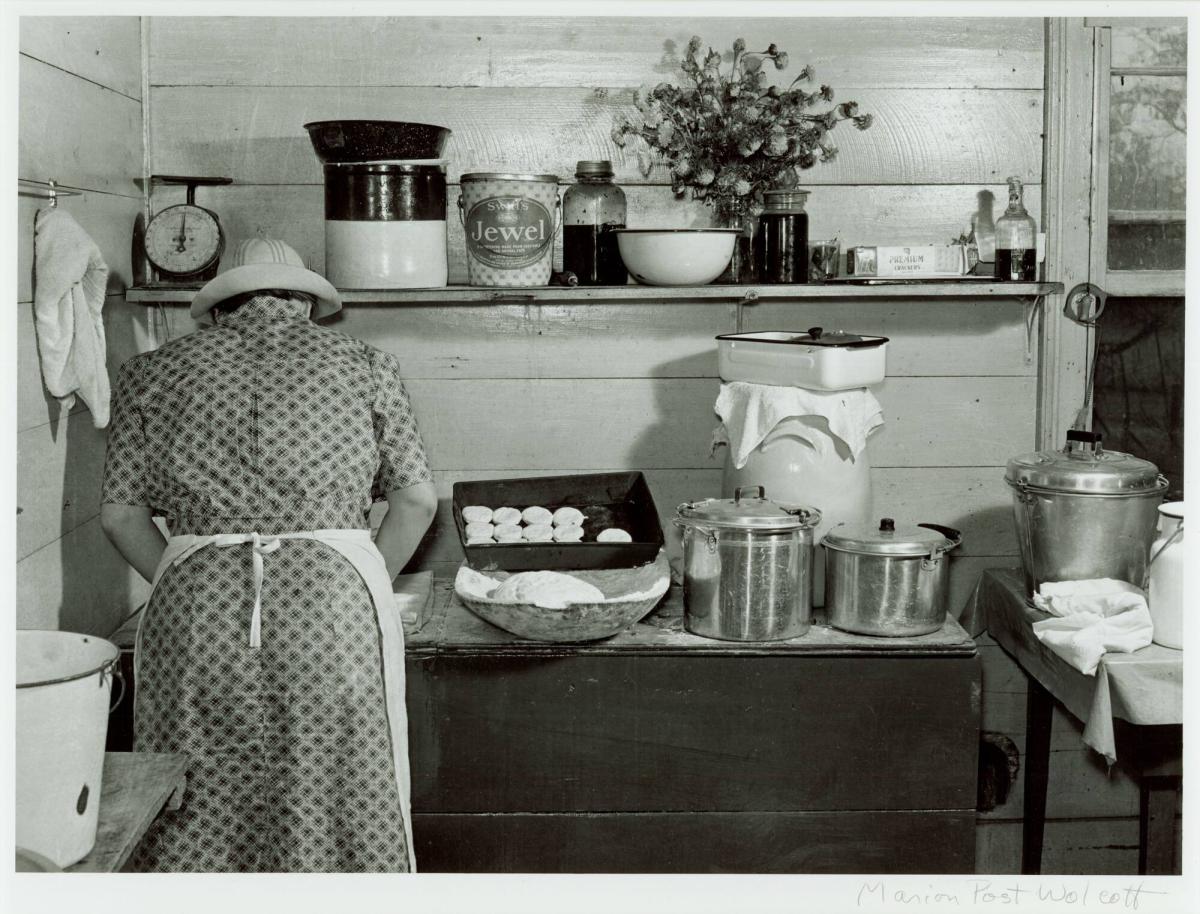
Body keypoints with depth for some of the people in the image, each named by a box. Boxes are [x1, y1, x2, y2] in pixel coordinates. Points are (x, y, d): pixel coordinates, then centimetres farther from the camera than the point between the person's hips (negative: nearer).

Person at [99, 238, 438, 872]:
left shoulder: (153, 371, 17)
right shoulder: (362, 363, 16)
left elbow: (120, 511, 12)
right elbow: (416, 498, 10)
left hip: (195, 604, 1)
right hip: (333, 590, -1)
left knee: (197, 818, 10)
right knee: (342, 813, 7)